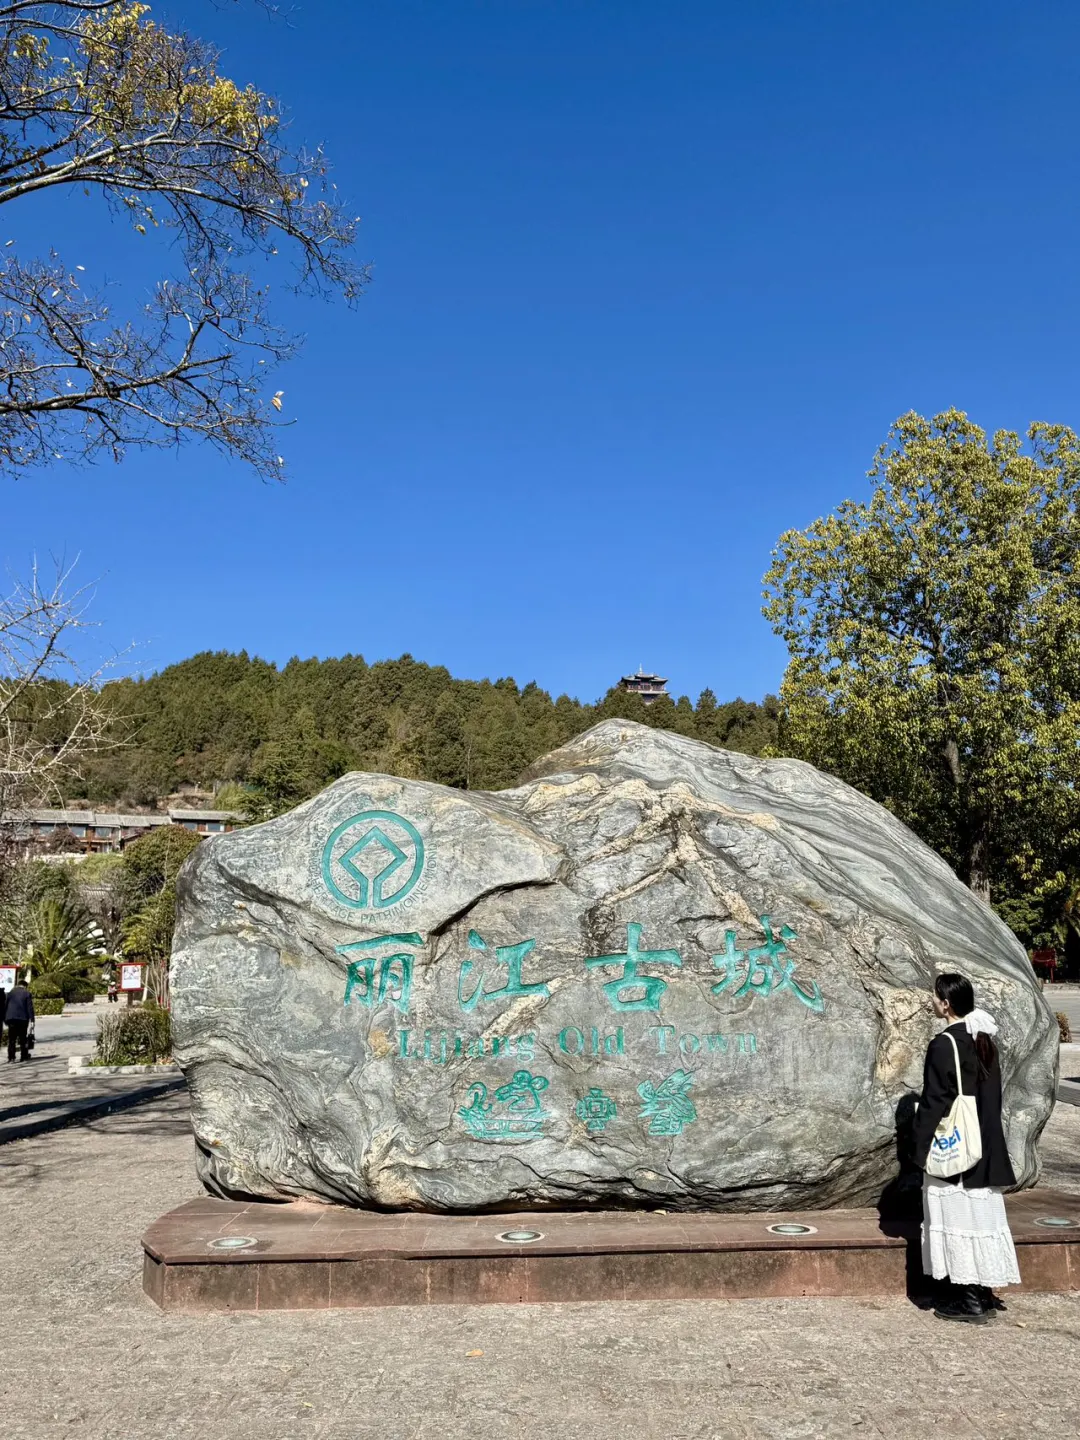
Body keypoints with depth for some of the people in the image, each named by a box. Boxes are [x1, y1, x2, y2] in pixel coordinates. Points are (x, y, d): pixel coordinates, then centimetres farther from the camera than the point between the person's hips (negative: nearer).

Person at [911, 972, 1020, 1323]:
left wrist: (920, 1148, -9)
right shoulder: (984, 1041, 5)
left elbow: (934, 1103, -17)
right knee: (981, 1215, 13)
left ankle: (967, 1299, 5)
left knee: (957, 1216, 0)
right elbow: (992, 1097, 13)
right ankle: (983, 1293, 21)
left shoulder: (944, 1045, -18)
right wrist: (985, 1141, 21)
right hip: (985, 1148, 8)